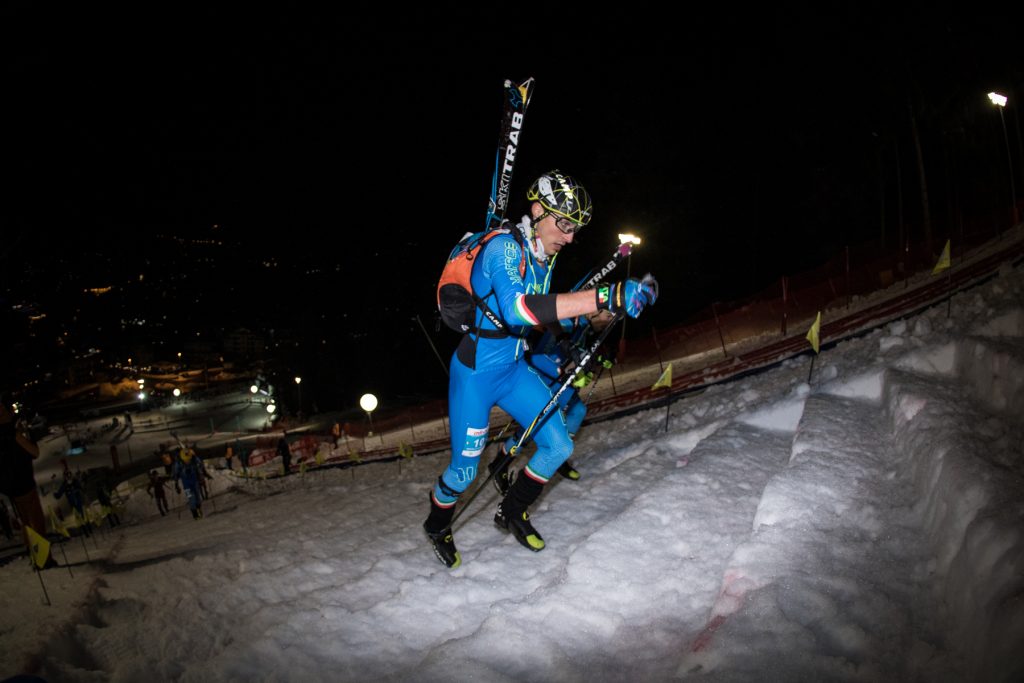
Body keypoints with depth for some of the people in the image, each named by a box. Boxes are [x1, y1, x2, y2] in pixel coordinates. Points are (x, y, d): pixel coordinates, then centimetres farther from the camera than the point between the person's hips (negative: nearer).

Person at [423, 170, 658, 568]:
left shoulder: (543, 259, 2)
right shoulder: (503, 248, -25)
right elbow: (517, 309, -45)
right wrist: (603, 298, -51)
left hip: (513, 370, 8)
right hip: (475, 374, -7)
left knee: (559, 447, 4)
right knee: (464, 471, 4)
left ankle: (512, 513, 28)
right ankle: (437, 526, 35)